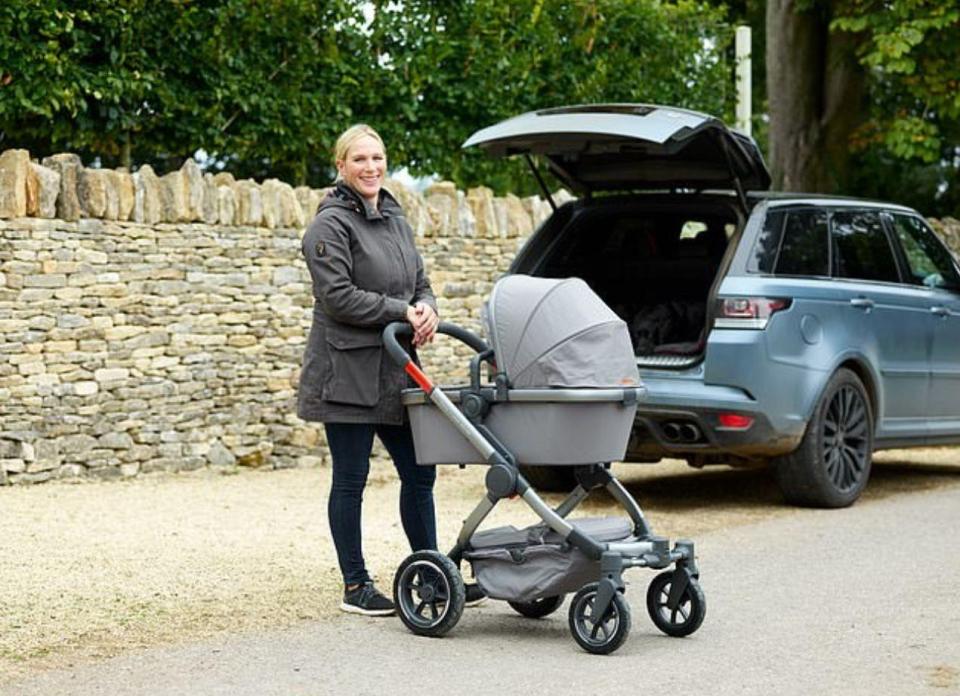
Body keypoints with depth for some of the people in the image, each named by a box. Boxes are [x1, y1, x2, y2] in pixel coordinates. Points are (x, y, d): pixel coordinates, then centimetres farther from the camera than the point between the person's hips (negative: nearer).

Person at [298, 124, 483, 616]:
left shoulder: (395, 220, 15)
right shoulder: (331, 225, -10)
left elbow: (419, 282, 18)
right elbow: (338, 297, -19)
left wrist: (427, 309, -5)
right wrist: (403, 312, -17)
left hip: (394, 371, 8)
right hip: (347, 373, -8)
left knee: (419, 473, 9)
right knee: (350, 480, 1)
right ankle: (355, 588, 10)